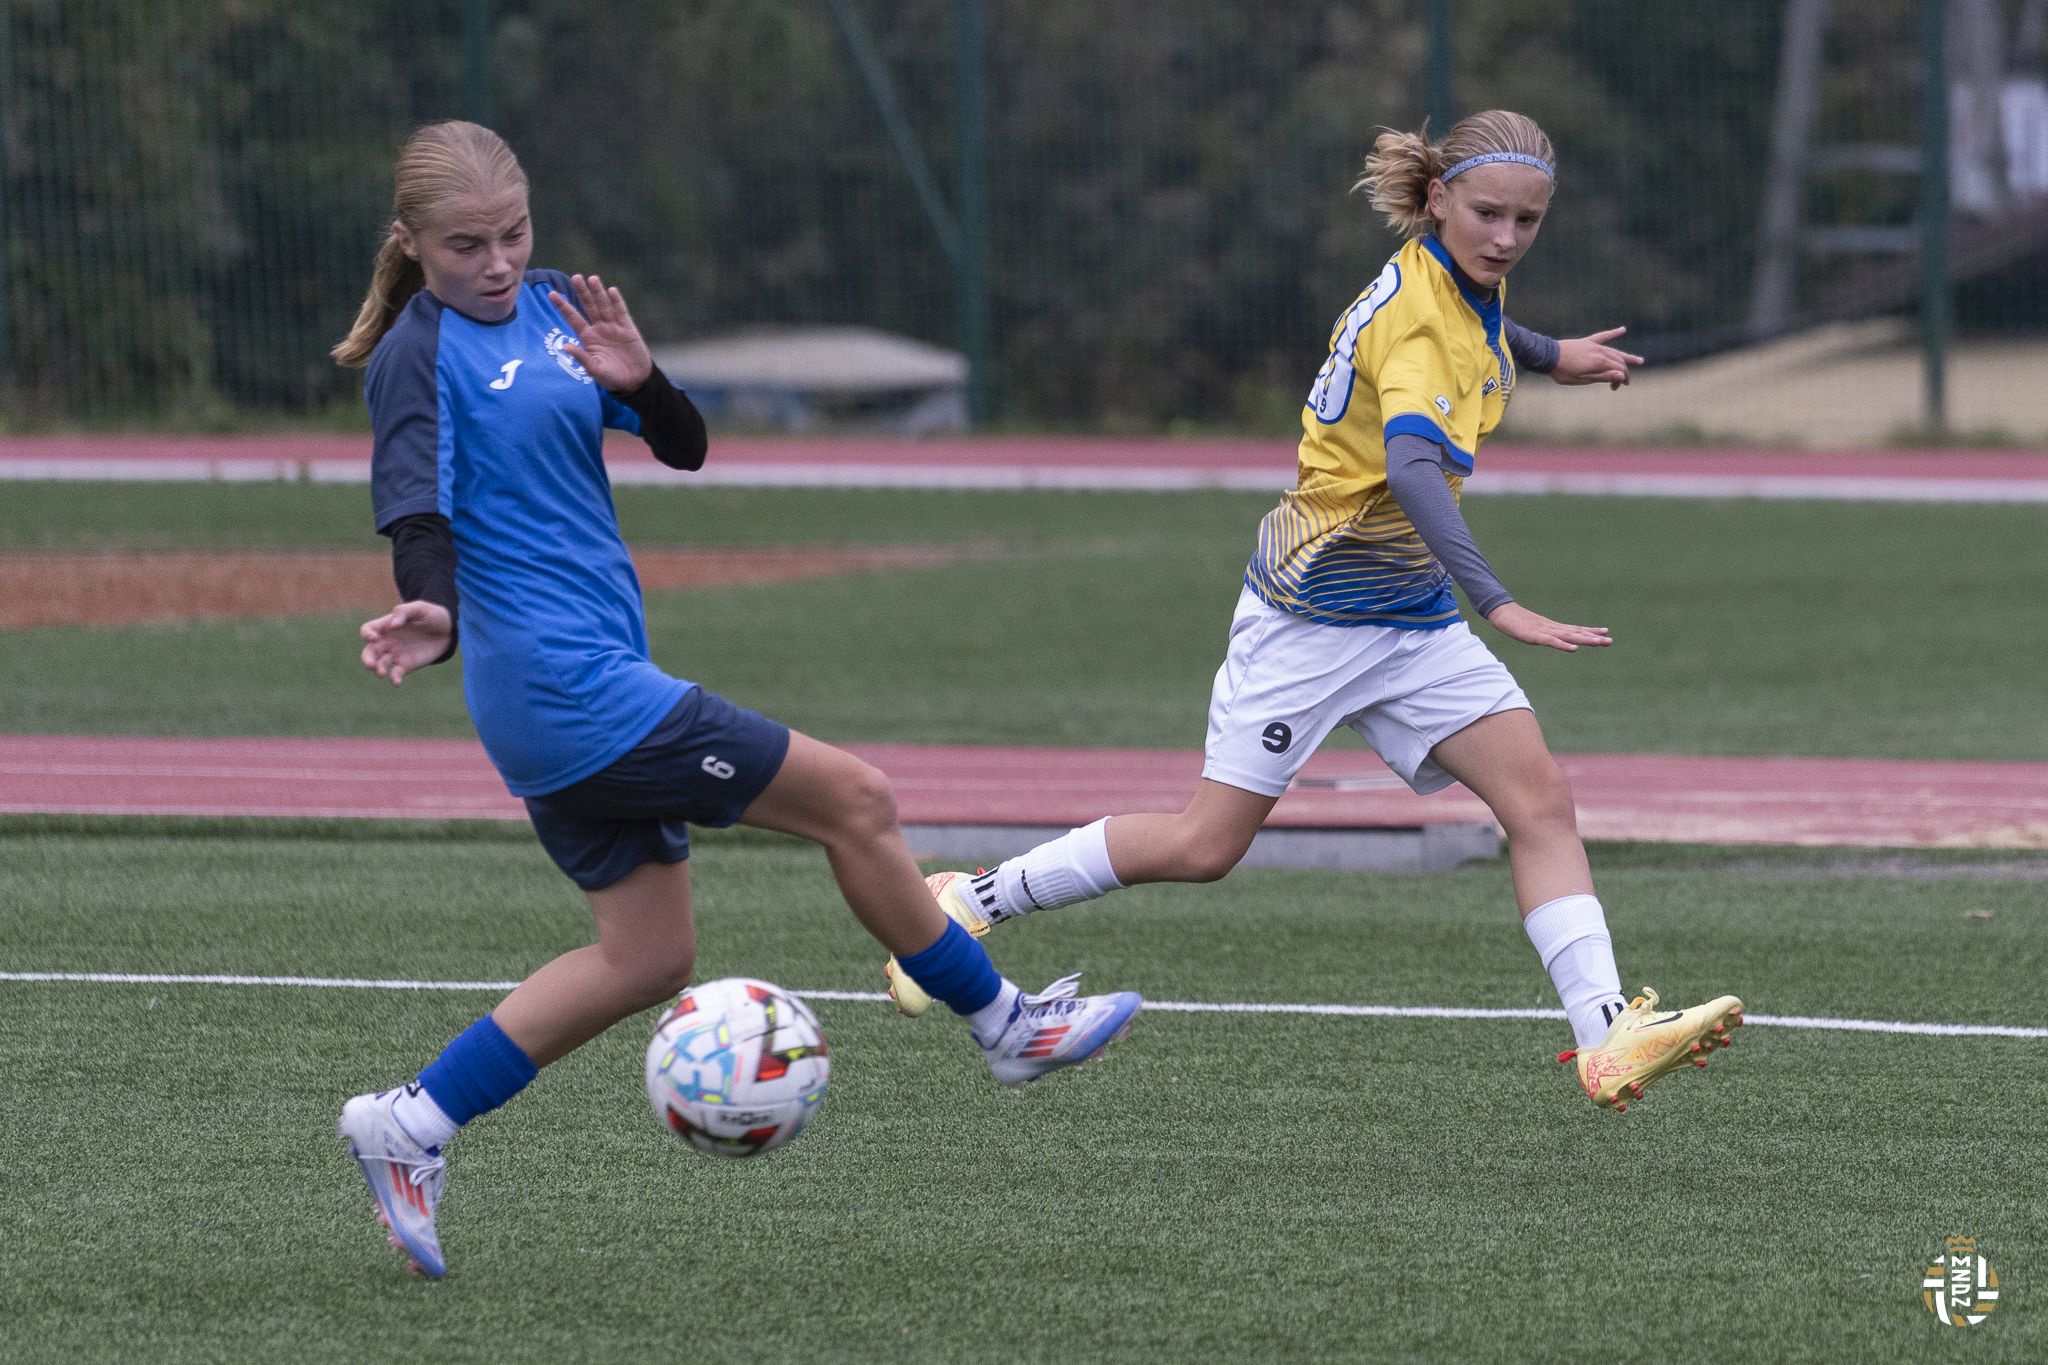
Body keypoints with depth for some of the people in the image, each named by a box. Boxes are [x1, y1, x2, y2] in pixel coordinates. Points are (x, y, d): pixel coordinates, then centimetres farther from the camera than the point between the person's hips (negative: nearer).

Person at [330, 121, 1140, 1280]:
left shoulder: (552, 309, 11)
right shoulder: (419, 353, -11)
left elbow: (686, 448, 9)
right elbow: (419, 517, -20)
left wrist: (636, 379, -12)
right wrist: (432, 618, -41)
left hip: (580, 688, 9)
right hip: (575, 690, -9)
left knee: (649, 957, 14)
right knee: (856, 801, -3)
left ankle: (412, 1125, 13)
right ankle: (1007, 1026, 14)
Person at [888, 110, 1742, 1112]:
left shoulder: (1465, 285, 2)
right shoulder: (1415, 321, -26)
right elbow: (1412, 469, -44)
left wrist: (1551, 357, 39)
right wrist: (1498, 605, -54)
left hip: (1412, 617, 8)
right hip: (1317, 610, -8)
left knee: (1539, 799, -10)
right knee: (1205, 847, -2)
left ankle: (1607, 1038, -19)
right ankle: (972, 900, 17)